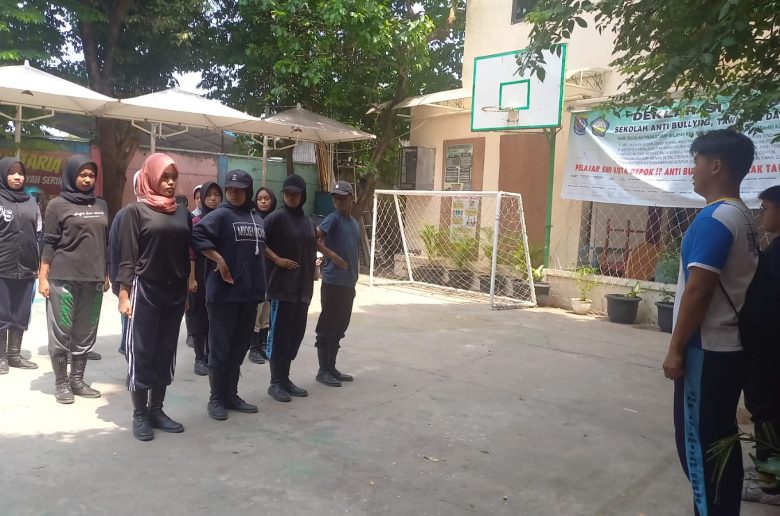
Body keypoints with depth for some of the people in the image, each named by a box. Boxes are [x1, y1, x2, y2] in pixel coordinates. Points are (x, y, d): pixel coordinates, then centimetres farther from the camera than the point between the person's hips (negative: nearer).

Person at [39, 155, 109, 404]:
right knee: (62, 332, 1)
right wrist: (43, 278, -7)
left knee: (86, 333, 8)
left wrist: (106, 275, 15)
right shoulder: (58, 205, -1)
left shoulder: (101, 205, 12)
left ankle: (77, 380, 19)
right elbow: (49, 243, -3)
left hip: (93, 280, 4)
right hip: (63, 279, -4)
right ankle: (61, 383, 12)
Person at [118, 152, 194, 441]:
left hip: (175, 293, 5)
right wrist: (124, 294, -11)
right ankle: (139, 415, 12)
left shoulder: (182, 213, 9)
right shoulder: (136, 210, -4)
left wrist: (189, 287, 10)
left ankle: (156, 410, 21)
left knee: (165, 353, 10)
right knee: (141, 353, 1)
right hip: (145, 291, -5)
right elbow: (127, 256, -6)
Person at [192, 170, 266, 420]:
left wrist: (260, 283, 15)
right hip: (224, 292, -7)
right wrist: (219, 260, -21)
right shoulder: (221, 215, -8)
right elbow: (197, 234, -20)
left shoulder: (257, 219, 14)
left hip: (250, 292, 7)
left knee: (240, 347, 13)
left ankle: (231, 395, 24)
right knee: (220, 347, 2)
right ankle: (216, 399, 13)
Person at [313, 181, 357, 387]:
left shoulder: (354, 224, 15)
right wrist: (334, 256, -20)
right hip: (333, 282, -8)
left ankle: (332, 368, 24)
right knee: (327, 327, 0)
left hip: (348, 283, 8)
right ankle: (323, 371, 8)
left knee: (339, 327, 14)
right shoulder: (333, 219, -8)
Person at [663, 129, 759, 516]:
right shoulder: (741, 217, 12)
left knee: (698, 442, 1)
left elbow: (698, 290, -21)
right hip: (729, 347, 9)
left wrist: (676, 349, -15)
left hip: (707, 350, -9)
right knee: (720, 440, 16)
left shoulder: (714, 218, -18)